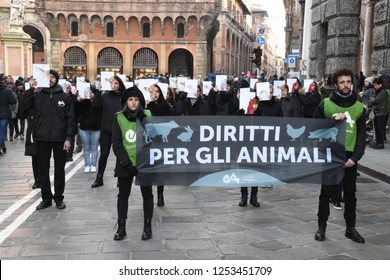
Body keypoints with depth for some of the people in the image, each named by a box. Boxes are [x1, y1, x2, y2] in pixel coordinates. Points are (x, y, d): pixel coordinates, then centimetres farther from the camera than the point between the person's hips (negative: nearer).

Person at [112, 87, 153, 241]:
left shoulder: (147, 115, 0)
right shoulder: (119, 118, -2)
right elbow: (117, 143, -6)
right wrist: (126, 162, -12)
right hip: (125, 163, 0)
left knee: (147, 194, 8)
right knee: (123, 195, 9)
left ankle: (147, 226, 20)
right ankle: (121, 228, 21)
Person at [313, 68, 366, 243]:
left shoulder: (359, 107, 5)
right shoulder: (325, 104, 0)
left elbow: (362, 135, 4)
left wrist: (355, 157, -6)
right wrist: (334, 120, -15)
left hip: (349, 157, 2)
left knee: (350, 193, 9)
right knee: (326, 192, 4)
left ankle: (350, 227, 22)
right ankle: (322, 227, 17)